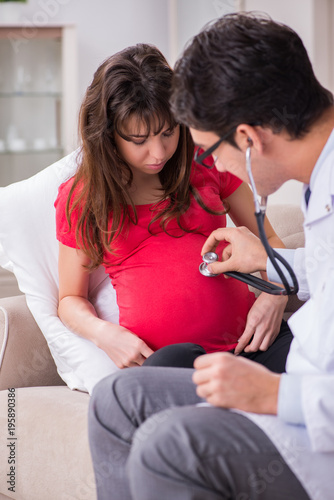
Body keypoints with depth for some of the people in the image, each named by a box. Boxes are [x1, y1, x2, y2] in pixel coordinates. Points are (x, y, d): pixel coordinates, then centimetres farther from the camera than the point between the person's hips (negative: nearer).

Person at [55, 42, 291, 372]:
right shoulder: (80, 199, 10)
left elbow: (269, 240, 21)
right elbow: (70, 299, 17)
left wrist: (275, 297, -1)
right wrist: (104, 333, -7)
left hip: (245, 341, 3)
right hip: (158, 353, -2)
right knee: (173, 362, -42)